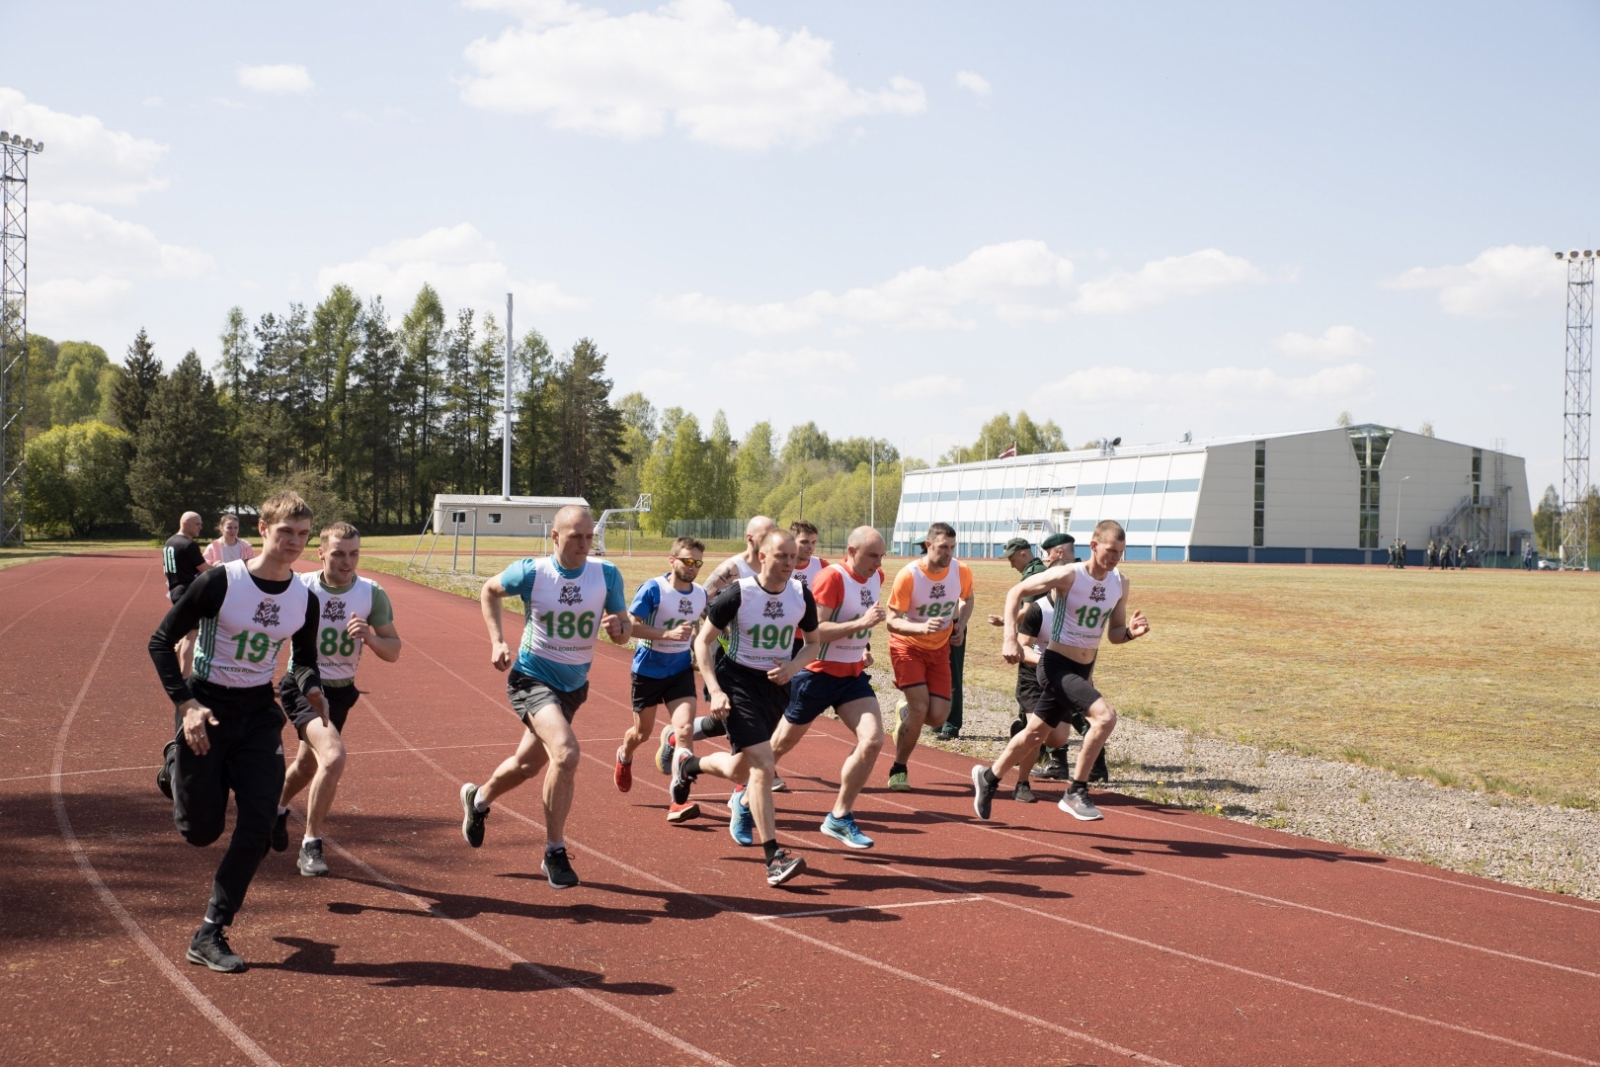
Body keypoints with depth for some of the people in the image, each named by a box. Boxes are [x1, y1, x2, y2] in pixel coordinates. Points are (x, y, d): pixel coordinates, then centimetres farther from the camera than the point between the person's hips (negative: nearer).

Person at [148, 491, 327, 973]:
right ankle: (176, 767, 37)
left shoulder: (305, 599, -2)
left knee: (258, 825, -8)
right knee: (200, 830, 3)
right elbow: (161, 641, -10)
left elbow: (304, 657, 14)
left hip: (259, 713, 4)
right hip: (206, 708, -4)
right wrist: (185, 704, -19)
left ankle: (210, 935, 4)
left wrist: (311, 689, -9)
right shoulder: (219, 582, -16)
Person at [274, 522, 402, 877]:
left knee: (308, 764, 24)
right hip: (303, 686, -4)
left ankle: (277, 808, 57)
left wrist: (369, 637, -26)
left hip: (341, 691, 4)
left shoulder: (373, 594, -9)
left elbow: (393, 652, -6)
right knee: (333, 757, -26)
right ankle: (311, 845, -10)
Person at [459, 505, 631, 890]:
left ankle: (478, 799, 52)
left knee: (527, 765, 19)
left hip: (574, 684, 5)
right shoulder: (530, 572, -15)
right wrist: (497, 641, -4)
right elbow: (489, 591, 5)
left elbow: (626, 628, -2)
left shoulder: (607, 574, -9)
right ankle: (554, 852, -11)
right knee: (566, 753, -27)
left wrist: (619, 626, -26)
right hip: (532, 677, -4)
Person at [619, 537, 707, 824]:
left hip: (681, 670, 3)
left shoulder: (701, 594, -2)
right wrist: (669, 634, -32)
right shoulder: (653, 589, -18)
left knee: (685, 729, -17)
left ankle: (678, 802, -15)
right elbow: (631, 626, -23)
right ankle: (624, 757, 54)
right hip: (648, 670, -2)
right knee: (642, 732, 16)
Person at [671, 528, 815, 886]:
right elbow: (703, 641, -8)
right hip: (739, 681, -5)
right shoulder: (738, 594, -17)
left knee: (738, 770, 15)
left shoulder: (801, 594, -5)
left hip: (777, 685, 5)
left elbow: (812, 643, 9)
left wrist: (791, 668, -11)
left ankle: (687, 763, 47)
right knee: (763, 765, -17)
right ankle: (774, 858, -10)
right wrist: (715, 691, -16)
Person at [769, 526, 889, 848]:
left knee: (873, 740, -10)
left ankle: (840, 817, 2)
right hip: (818, 673, -6)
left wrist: (864, 646, 12)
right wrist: (860, 623, -31)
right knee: (782, 743, 8)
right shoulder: (832, 578, -20)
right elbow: (815, 631, -26)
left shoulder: (876, 578, 4)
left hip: (853, 674, 7)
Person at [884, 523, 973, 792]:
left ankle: (904, 712, 31)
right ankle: (898, 769, 3)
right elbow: (892, 621, -21)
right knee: (920, 709, -18)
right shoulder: (908, 575, -23)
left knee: (937, 717, -5)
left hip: (939, 649, 4)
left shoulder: (962, 572, -11)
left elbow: (967, 599, 13)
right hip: (907, 646, -4)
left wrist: (960, 624, -6)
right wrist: (922, 628, -39)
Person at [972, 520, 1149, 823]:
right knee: (1106, 715, -26)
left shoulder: (1120, 584, 0)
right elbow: (1015, 592, -11)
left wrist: (1130, 633, -14)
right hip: (1057, 666, -7)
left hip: (1082, 670, 7)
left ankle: (989, 778, 41)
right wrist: (1010, 638, -20)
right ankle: (1076, 792, -14)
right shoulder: (1068, 576, -18)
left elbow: (1114, 634, 9)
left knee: (1036, 734, 19)